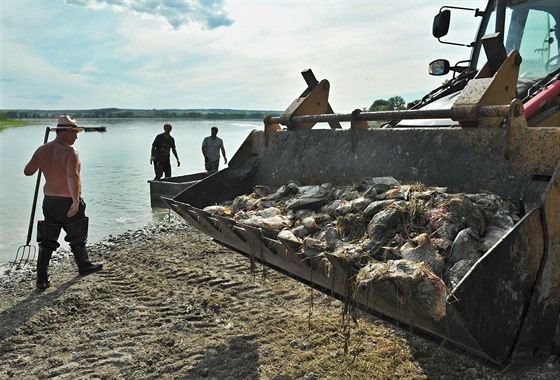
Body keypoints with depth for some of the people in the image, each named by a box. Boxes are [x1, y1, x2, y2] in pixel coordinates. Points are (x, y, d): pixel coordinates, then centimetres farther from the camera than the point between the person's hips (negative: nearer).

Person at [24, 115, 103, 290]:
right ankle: (84, 266, 35)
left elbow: (27, 171, 9)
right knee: (77, 238, 16)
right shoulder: (70, 152, -18)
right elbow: (72, 176, -31)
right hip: (69, 202, -5)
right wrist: (76, 201, -38)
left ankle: (42, 279, 8)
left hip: (49, 201, 5)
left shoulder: (42, 150, 1)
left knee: (47, 241, 10)